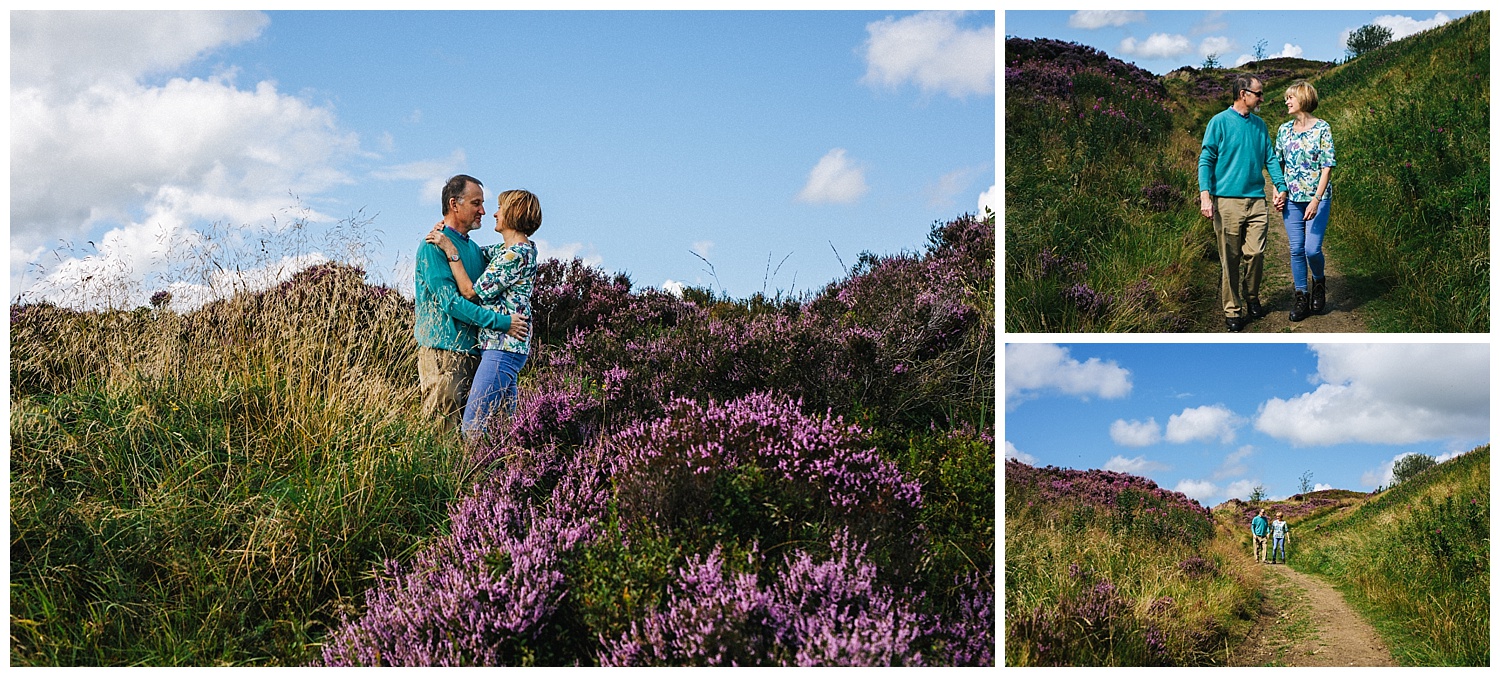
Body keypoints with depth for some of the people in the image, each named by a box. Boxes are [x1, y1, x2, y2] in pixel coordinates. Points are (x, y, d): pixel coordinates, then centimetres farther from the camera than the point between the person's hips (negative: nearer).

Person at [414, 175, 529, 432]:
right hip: (443, 350, -8)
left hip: (473, 350, 8)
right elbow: (450, 302, -17)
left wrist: (519, 319, 3)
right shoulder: (433, 246, -9)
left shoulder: (475, 249, 18)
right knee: (442, 429, -9)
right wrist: (502, 322, -18)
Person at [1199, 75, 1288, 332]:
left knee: (1256, 253, -1)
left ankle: (1252, 299, 21)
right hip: (1227, 200, -4)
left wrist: (1281, 186, 4)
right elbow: (1206, 159, -5)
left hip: (1256, 199, 4)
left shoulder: (1260, 125, 14)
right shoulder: (1220, 122, -2)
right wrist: (1205, 194, -15)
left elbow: (1270, 158, 17)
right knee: (1230, 258, -1)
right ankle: (1233, 311, 7)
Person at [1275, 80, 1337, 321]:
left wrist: (1316, 200, -17)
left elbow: (1327, 166, -10)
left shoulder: (1322, 128, -7)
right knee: (1296, 249, 3)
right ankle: (1301, 297, 13)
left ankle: (1318, 283, 19)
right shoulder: (1284, 130, 7)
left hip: (1317, 197, -4)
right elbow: (1278, 164, 15)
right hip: (1292, 199, 4)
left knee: (1312, 249, -11)